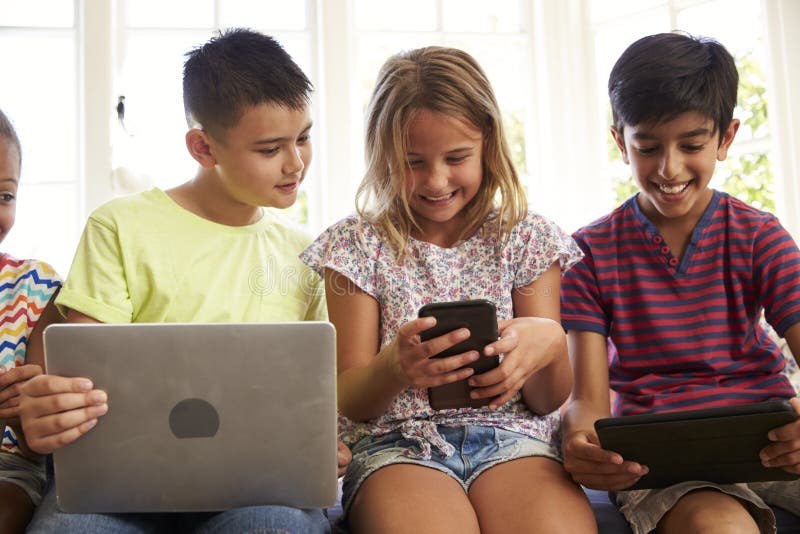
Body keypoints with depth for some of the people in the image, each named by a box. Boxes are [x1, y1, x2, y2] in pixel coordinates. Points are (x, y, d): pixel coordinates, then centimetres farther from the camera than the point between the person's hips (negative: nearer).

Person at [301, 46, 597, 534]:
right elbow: (350, 403, 3)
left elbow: (549, 401, 8)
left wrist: (550, 344, -16)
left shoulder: (525, 237, 9)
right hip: (397, 442, -2)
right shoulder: (358, 245, 5)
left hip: (512, 436, 2)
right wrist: (393, 368, -21)